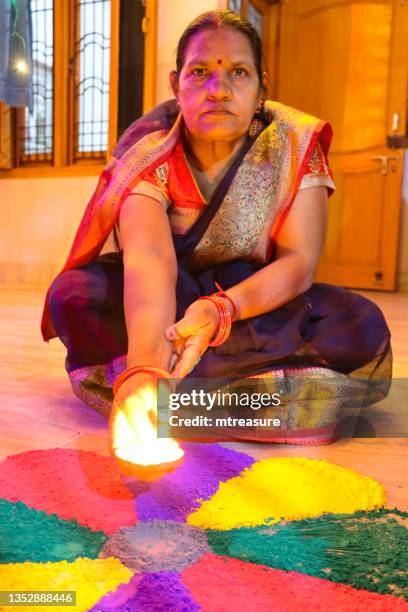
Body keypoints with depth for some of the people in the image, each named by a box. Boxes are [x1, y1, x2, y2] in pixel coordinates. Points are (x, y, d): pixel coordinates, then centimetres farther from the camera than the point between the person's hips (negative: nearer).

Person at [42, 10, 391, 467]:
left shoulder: (295, 144, -12)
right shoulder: (148, 148, -17)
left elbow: (299, 260, -19)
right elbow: (149, 257, -35)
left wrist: (222, 310, -39)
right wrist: (144, 366, -54)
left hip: (257, 300, 1)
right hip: (167, 305, 0)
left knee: (363, 329, -26)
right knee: (72, 295, -29)